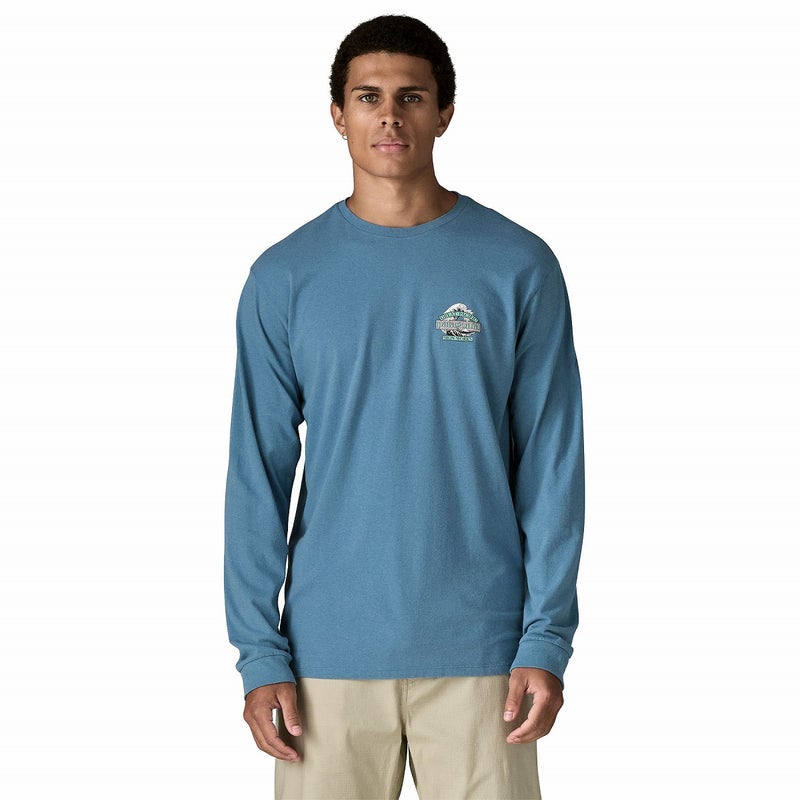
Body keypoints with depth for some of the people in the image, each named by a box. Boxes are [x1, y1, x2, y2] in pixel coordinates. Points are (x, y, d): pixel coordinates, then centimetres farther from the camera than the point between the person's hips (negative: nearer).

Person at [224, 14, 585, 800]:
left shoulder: (519, 267, 0)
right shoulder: (285, 278, 2)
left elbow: (551, 464, 0)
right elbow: (258, 474, 2)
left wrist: (547, 637, -6)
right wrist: (260, 651, -4)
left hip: (480, 649, 0)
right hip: (329, 650, 1)